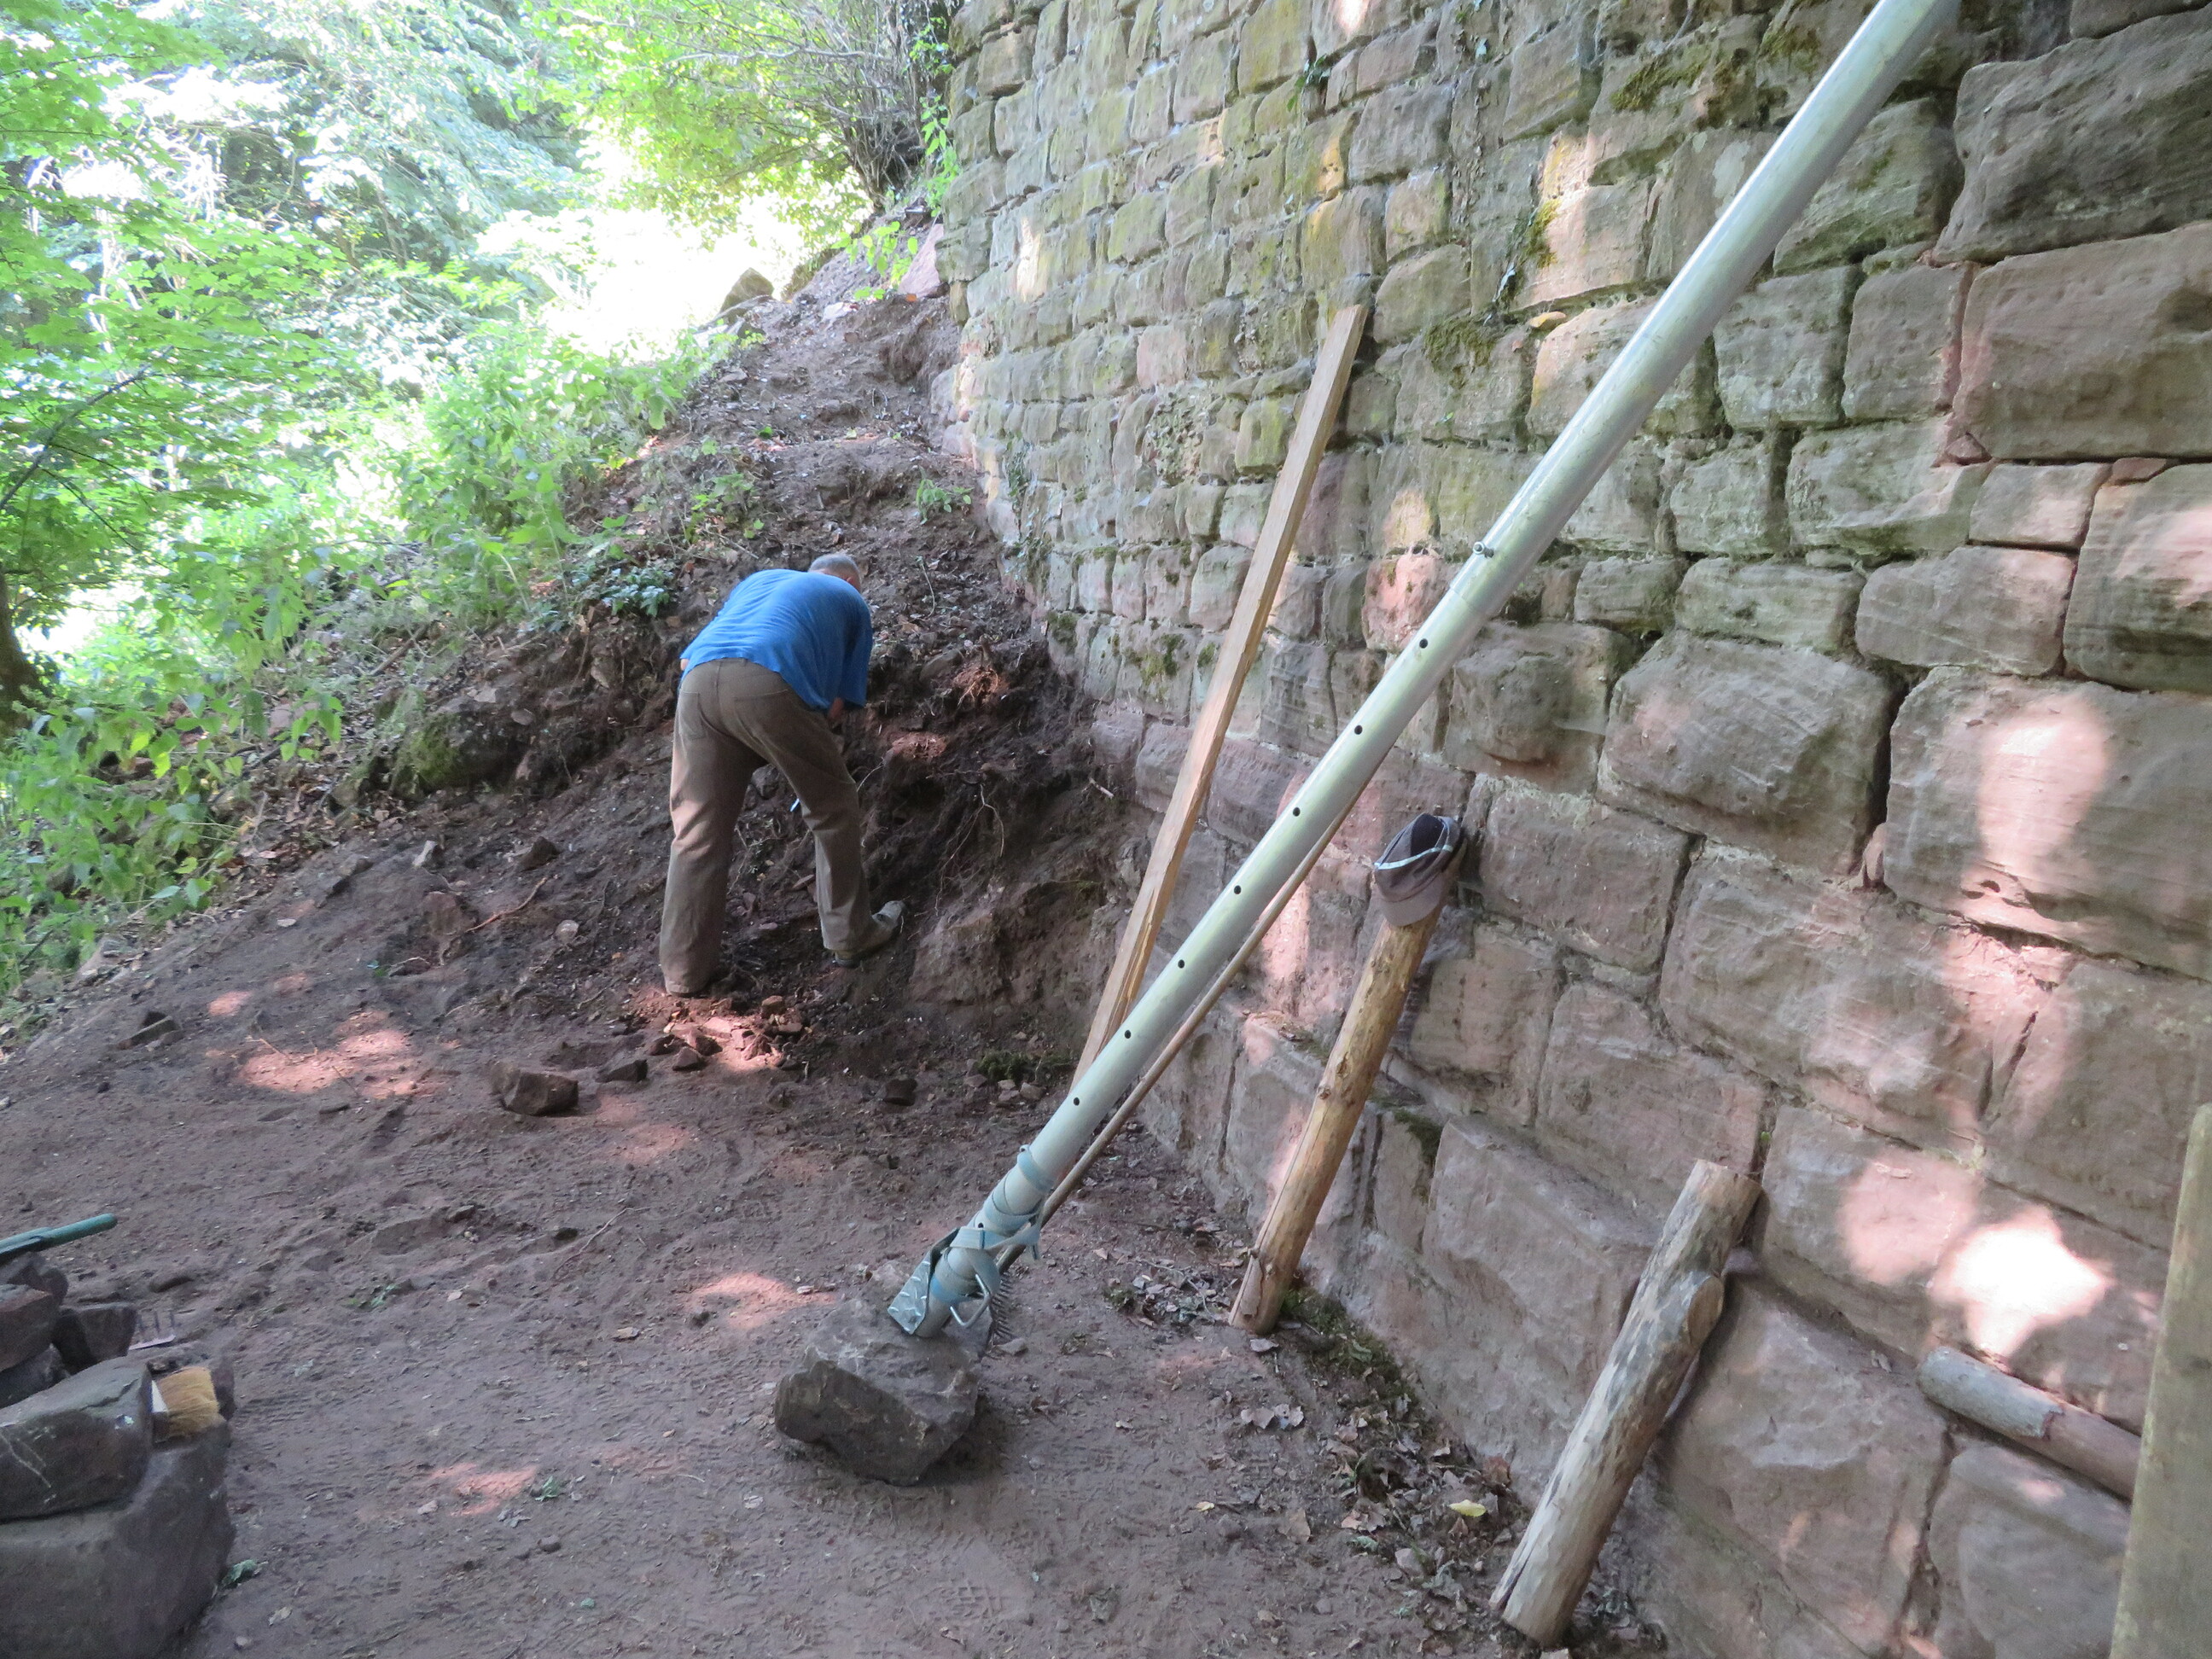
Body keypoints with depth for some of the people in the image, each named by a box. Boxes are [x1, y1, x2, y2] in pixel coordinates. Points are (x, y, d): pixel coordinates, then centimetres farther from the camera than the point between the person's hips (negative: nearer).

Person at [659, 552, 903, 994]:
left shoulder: (759, 579, 39)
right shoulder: (851, 602, 29)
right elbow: (839, 703, 18)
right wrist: (809, 748, 33)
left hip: (698, 681, 4)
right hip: (768, 685, -4)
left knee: (696, 832, 14)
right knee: (832, 808, 17)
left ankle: (683, 970, 20)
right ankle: (850, 934, 27)